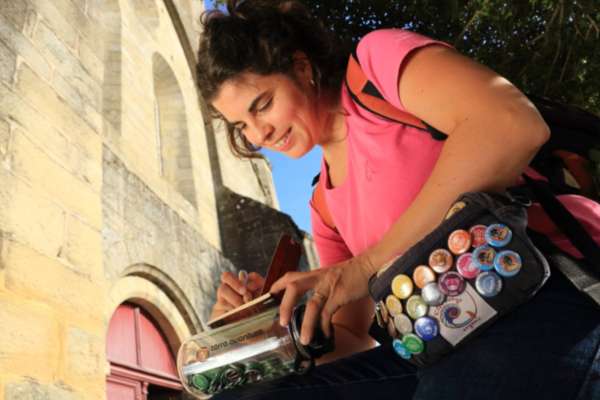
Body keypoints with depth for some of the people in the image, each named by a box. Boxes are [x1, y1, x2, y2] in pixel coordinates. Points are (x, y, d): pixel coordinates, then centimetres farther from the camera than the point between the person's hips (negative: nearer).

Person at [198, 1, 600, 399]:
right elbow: (351, 341, 19)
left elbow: (514, 125, -20)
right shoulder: (326, 205, 19)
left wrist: (366, 266, -18)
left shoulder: (379, 58, 0)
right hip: (453, 352, 6)